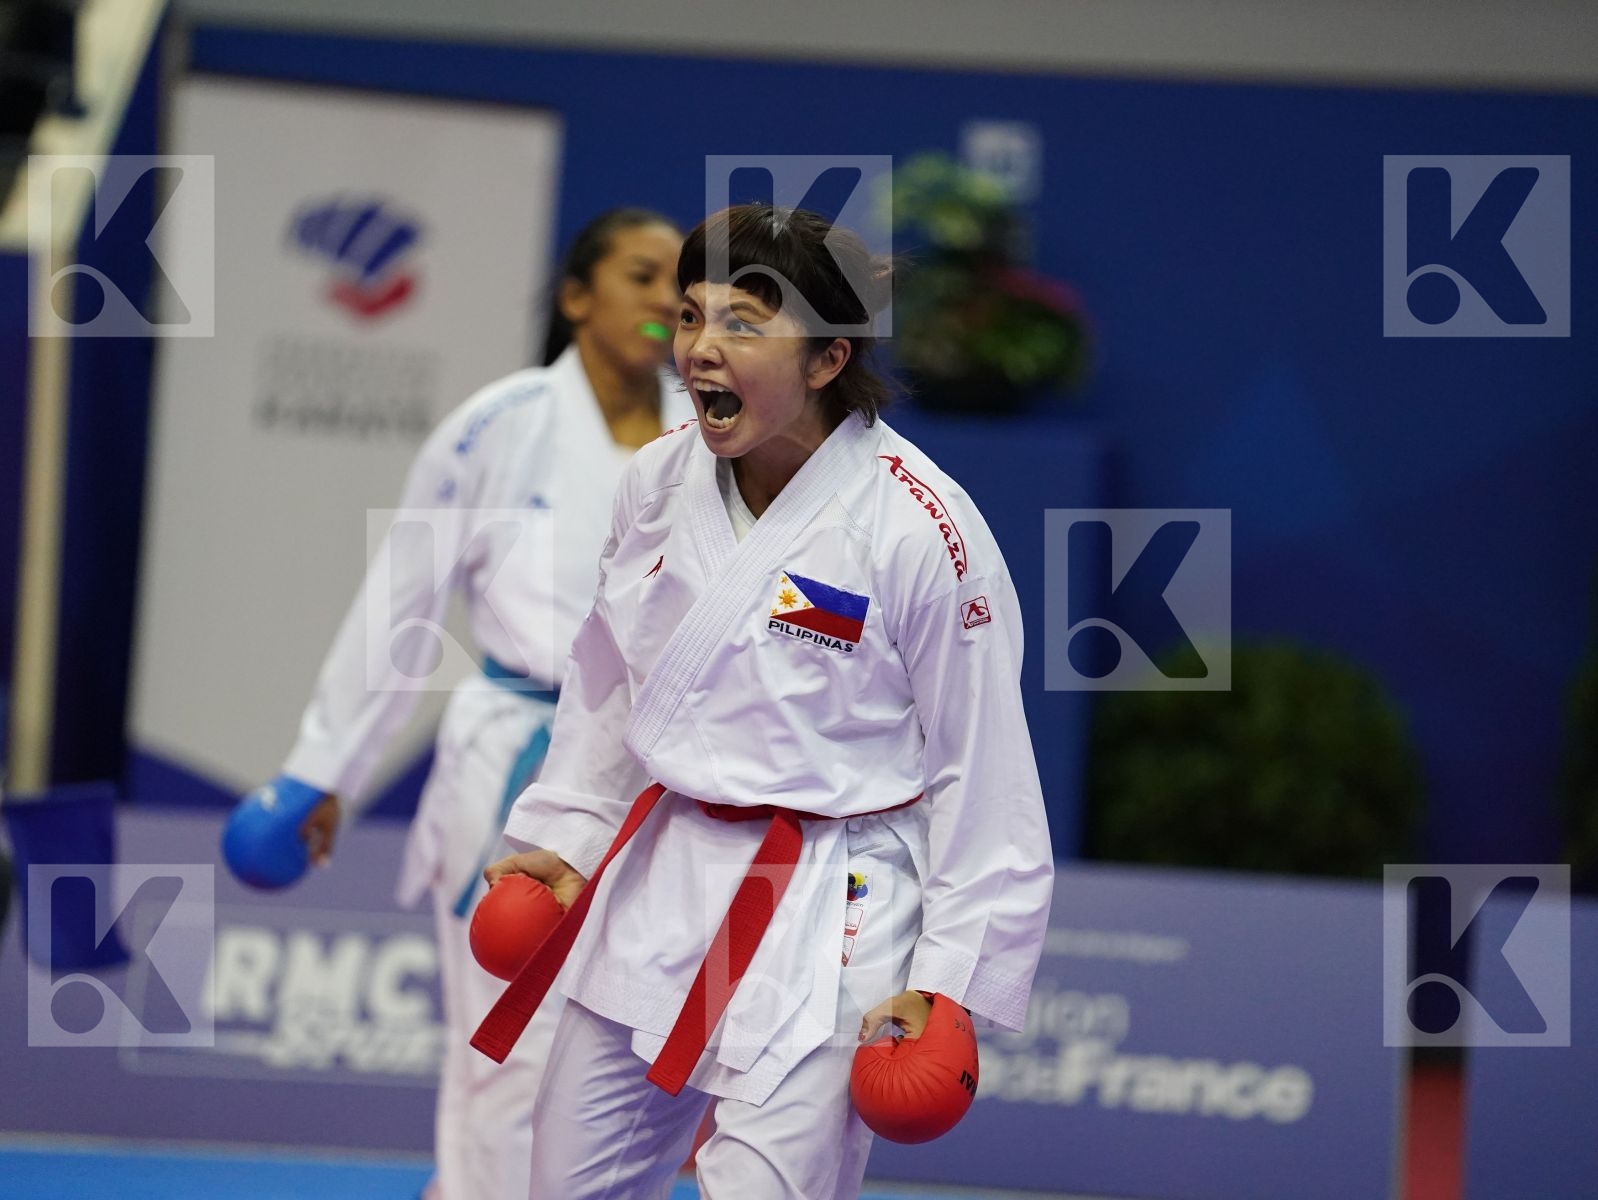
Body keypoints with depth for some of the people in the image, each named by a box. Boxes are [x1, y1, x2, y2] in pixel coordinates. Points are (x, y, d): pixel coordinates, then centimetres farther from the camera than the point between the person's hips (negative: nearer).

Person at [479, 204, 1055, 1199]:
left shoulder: (921, 529, -19)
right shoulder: (660, 481, -2)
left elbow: (980, 765, -11)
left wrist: (951, 973, -11)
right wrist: (563, 838, 14)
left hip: (832, 916, -6)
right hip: (660, 883, 7)